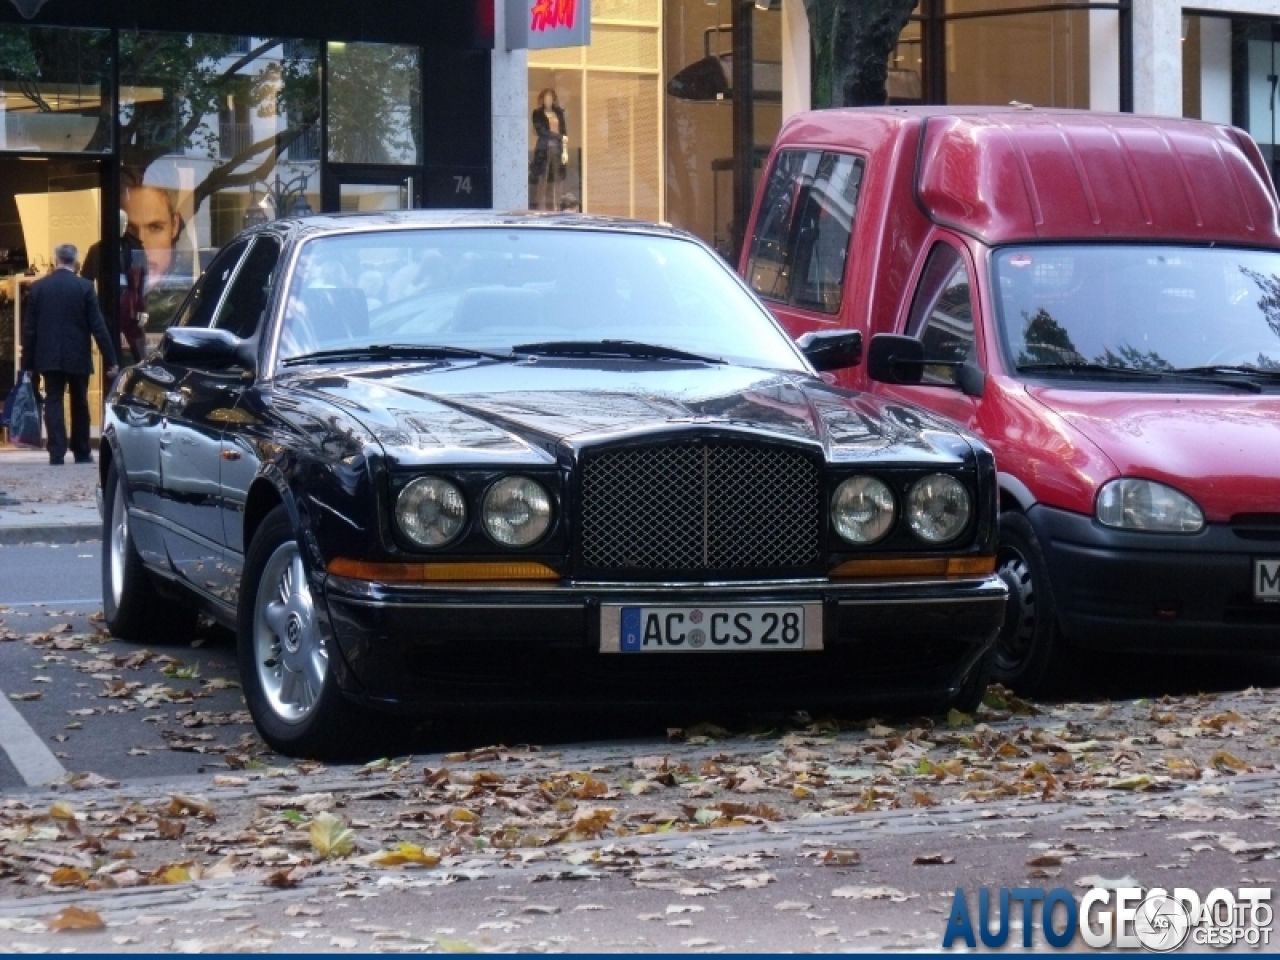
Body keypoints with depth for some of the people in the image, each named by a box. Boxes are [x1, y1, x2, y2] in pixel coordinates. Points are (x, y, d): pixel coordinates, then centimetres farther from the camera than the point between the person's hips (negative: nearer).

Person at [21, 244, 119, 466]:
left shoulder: (38, 287, 0)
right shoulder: (85, 287, -5)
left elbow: (29, 328, 1)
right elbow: (98, 326, -7)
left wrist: (27, 362, 7)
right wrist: (110, 360, -4)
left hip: (49, 356, 0)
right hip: (78, 356, 0)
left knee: (53, 403, 0)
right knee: (79, 404, 13)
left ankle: (57, 454, -10)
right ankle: (82, 453, 20)